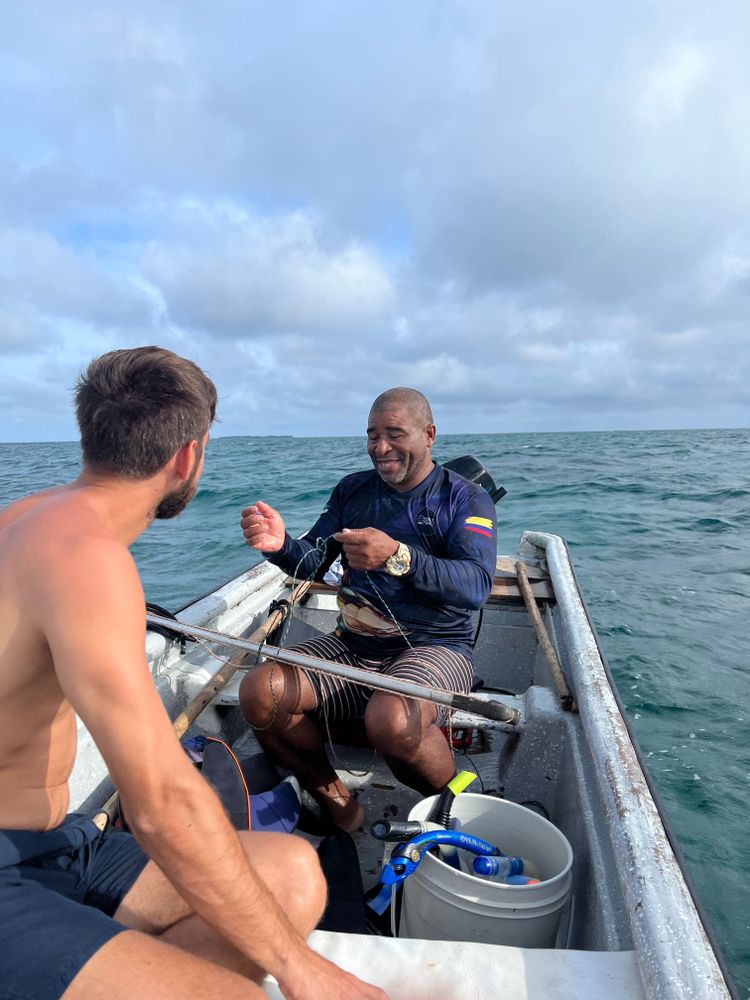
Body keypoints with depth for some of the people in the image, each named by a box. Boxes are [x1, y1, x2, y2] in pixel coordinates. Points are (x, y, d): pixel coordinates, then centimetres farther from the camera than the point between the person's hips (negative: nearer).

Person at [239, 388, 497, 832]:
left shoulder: (466, 498, -4)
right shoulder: (353, 490, 10)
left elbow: (477, 586, -20)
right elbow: (312, 562, 4)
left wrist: (398, 557, -36)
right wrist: (280, 545, -20)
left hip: (434, 647, -4)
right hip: (353, 646, 5)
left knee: (390, 719, -35)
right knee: (259, 691, -18)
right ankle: (338, 808, 3)